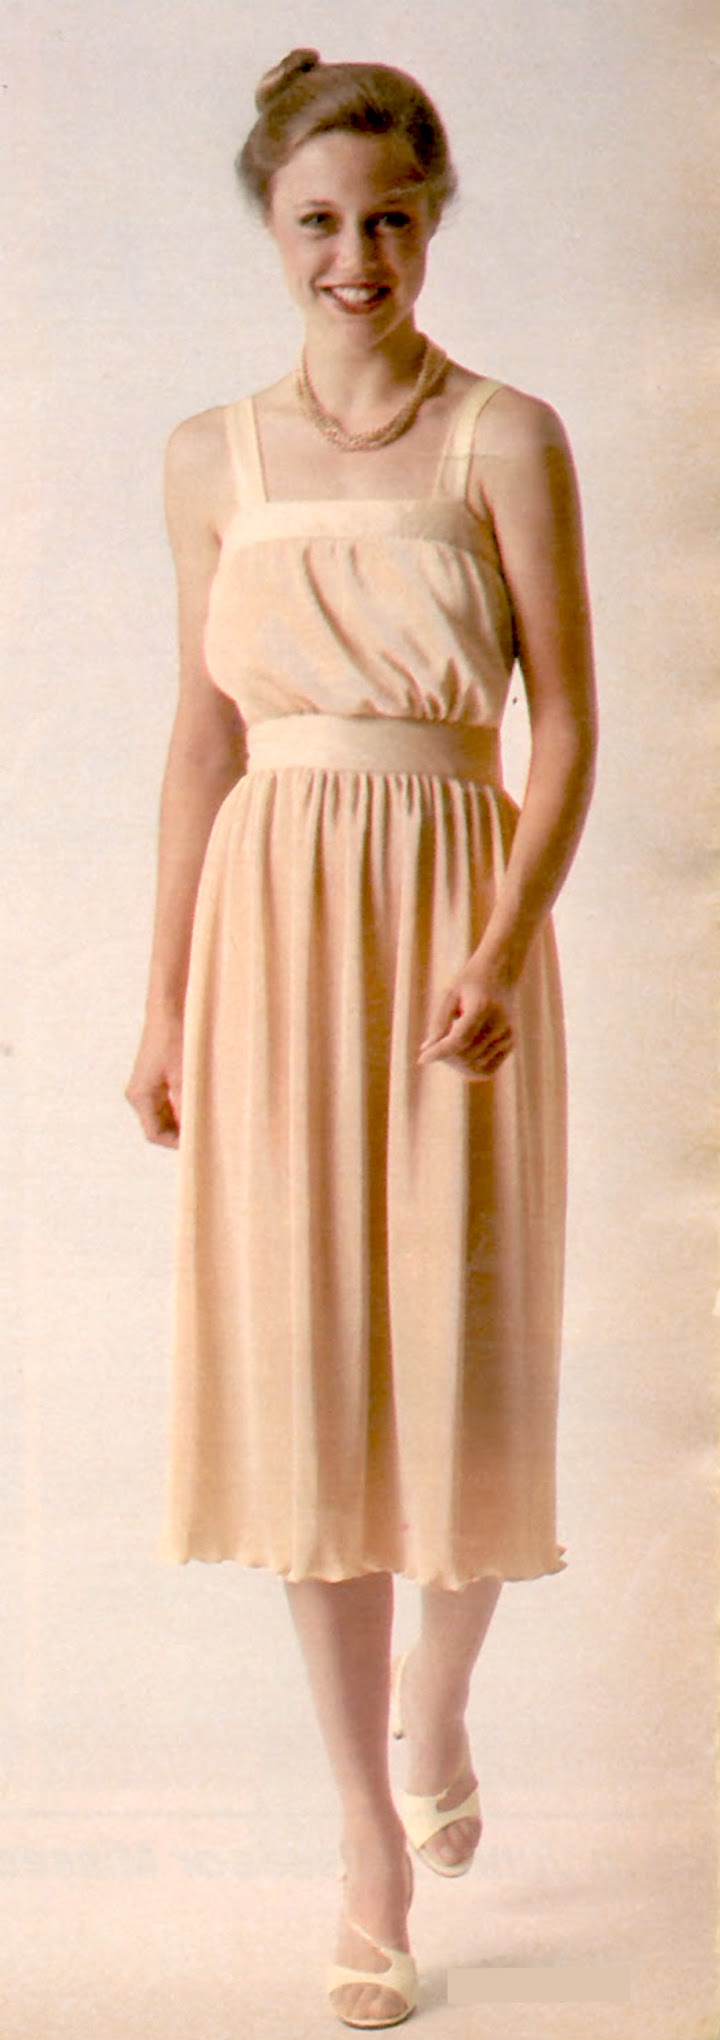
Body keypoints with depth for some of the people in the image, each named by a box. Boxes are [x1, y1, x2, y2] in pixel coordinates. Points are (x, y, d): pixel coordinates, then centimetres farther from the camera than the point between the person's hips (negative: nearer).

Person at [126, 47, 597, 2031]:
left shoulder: (507, 439, -2)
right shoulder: (214, 455, 8)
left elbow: (567, 731, -5)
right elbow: (203, 738, 10)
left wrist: (502, 958, -18)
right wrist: (165, 996, 7)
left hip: (454, 916, -2)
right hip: (273, 923, 2)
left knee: (462, 1366, 3)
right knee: (303, 1368, 2)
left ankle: (437, 1704, 36)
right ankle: (370, 1831, 16)